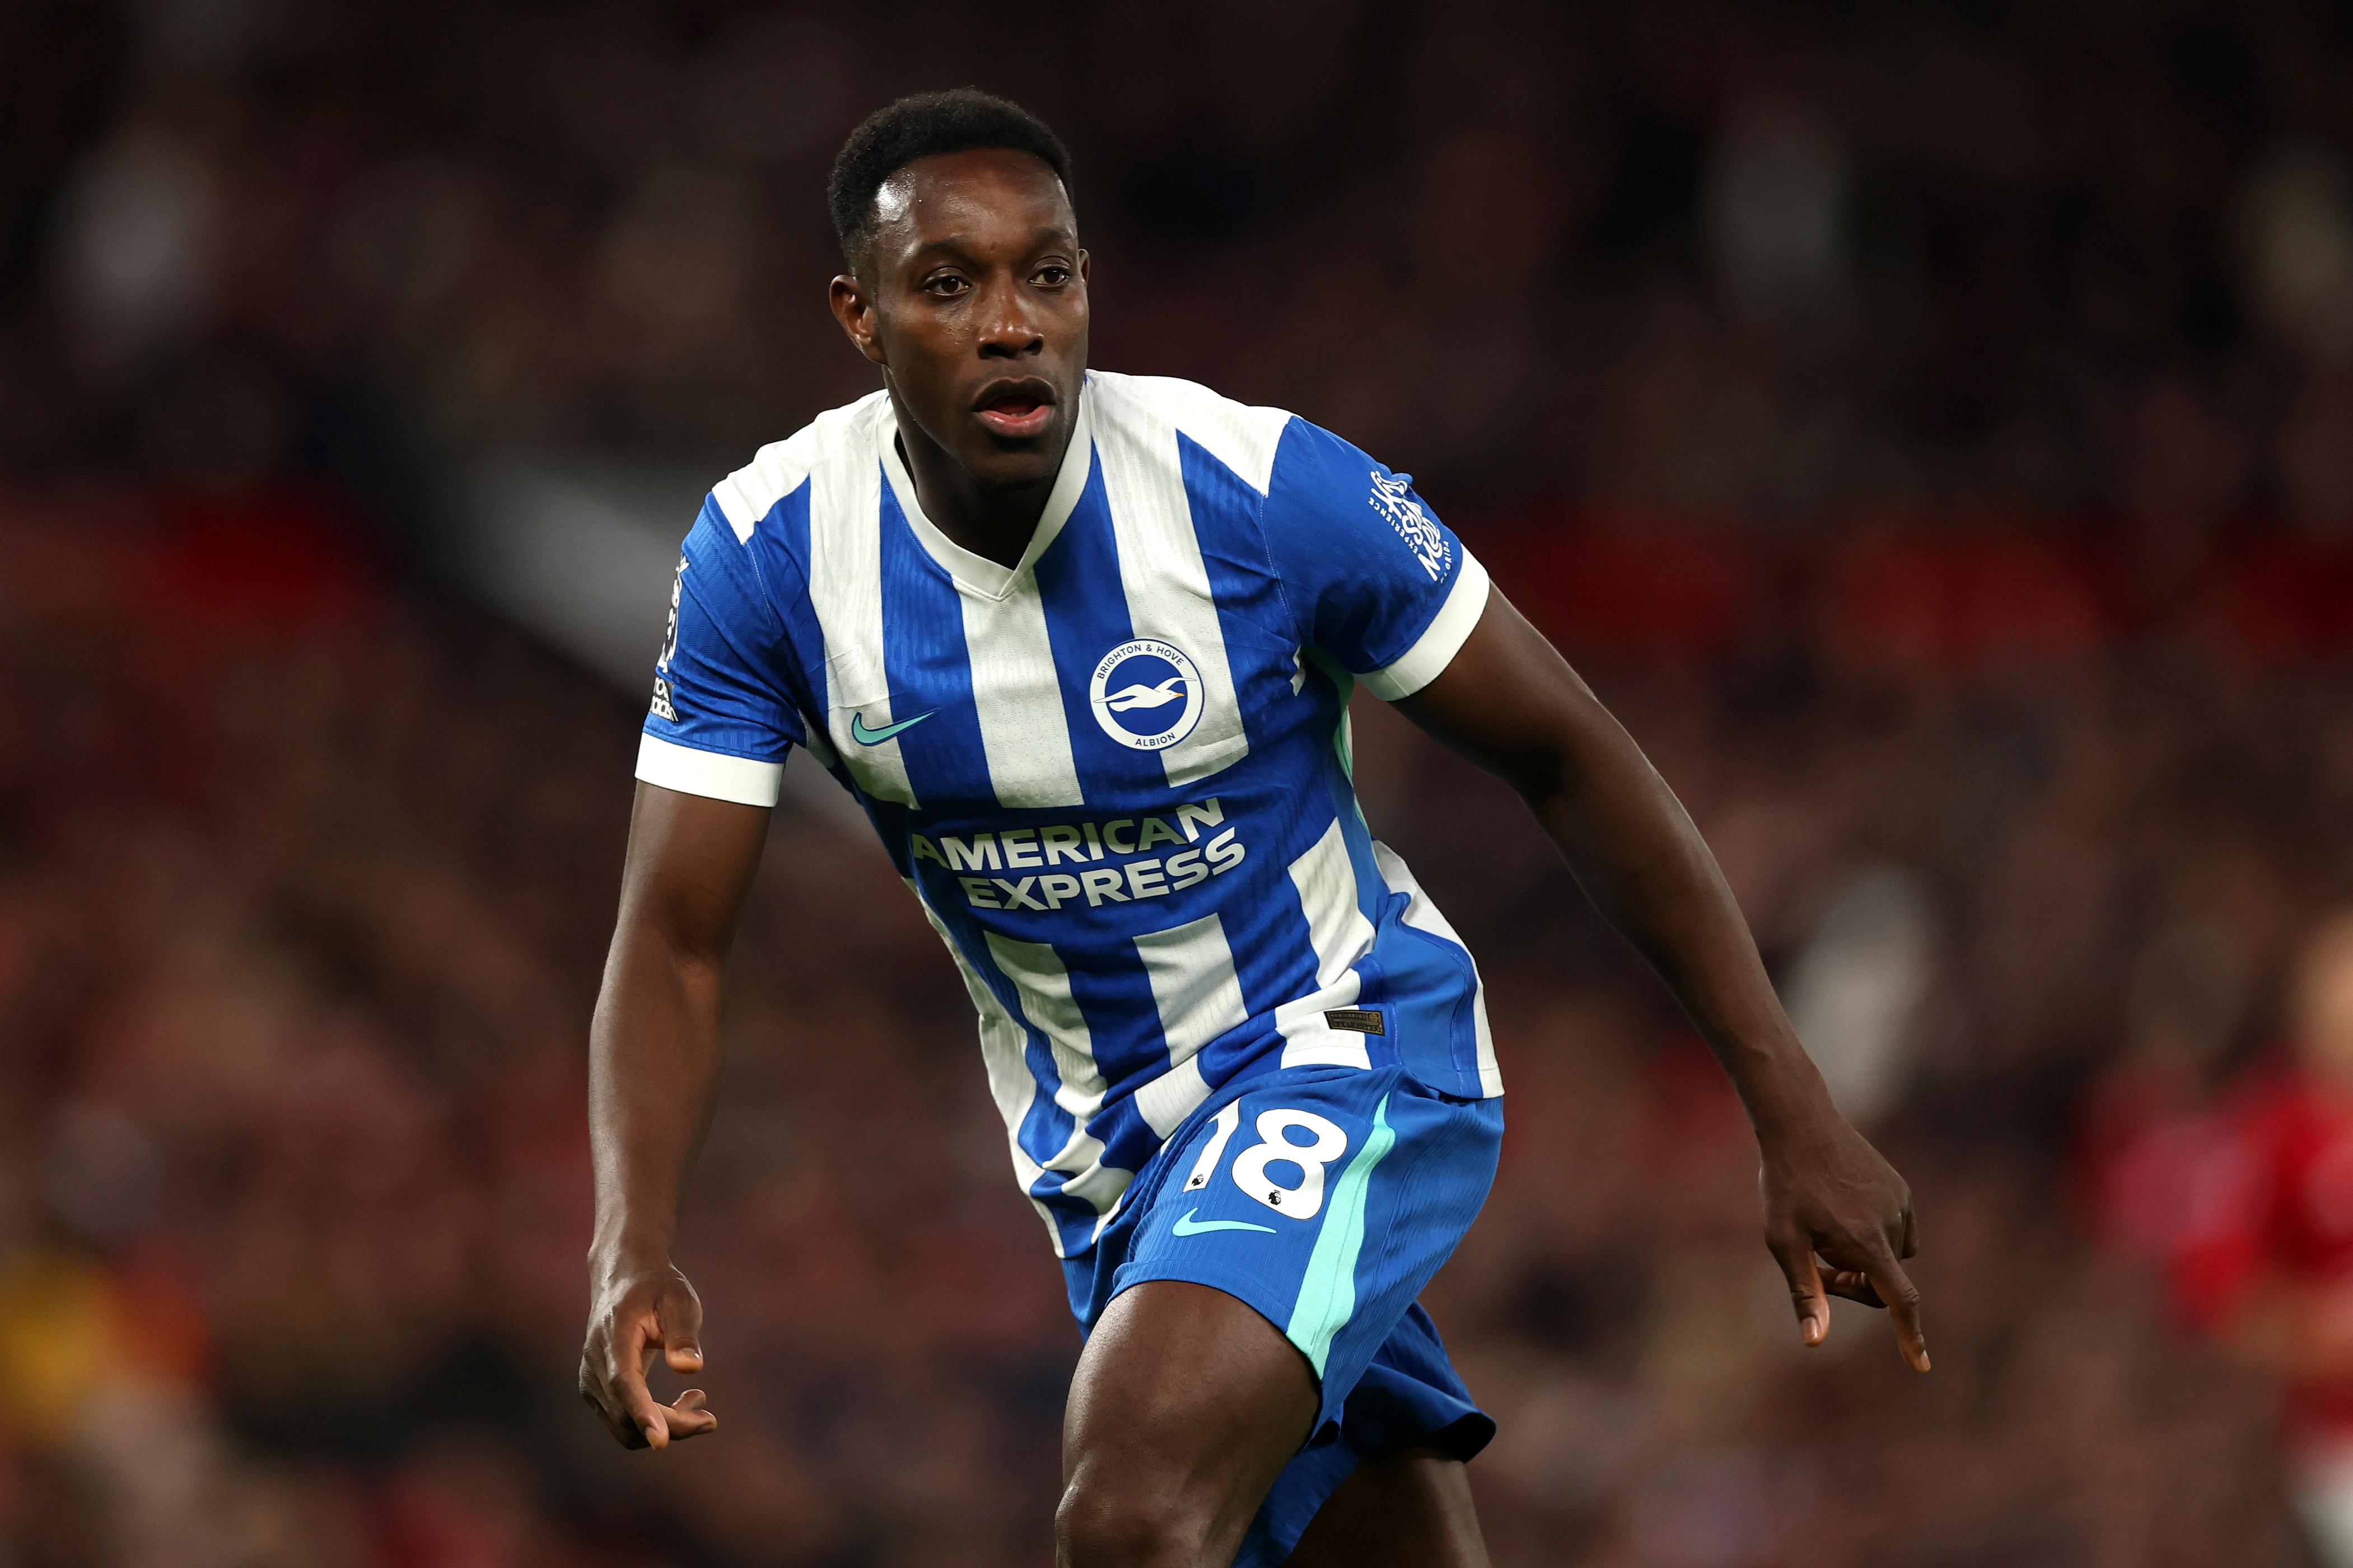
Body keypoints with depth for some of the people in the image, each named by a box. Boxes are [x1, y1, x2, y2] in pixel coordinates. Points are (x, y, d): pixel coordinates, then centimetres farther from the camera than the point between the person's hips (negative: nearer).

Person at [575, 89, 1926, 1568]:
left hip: (1345, 1053, -5)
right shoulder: (764, 554, -13)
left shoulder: (1267, 488, -22)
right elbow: (675, 946, -11)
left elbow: (1570, 756, -11)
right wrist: (634, 1253, -30)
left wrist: (1797, 1112, -11)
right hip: (1102, 1146, 5)